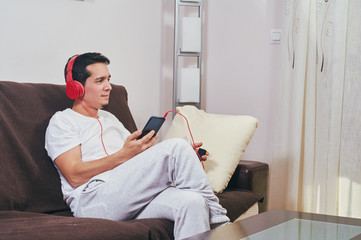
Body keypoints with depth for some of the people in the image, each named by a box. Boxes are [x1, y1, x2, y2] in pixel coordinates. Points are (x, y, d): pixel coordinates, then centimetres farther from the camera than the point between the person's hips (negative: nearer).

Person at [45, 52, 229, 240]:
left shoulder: (109, 119, 32)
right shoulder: (62, 121, 8)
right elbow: (75, 176, -7)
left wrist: (184, 157, 9)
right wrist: (124, 155, -15)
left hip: (133, 199, 7)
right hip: (92, 202, -7)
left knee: (192, 201, -29)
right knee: (176, 146, -22)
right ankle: (218, 221, -11)